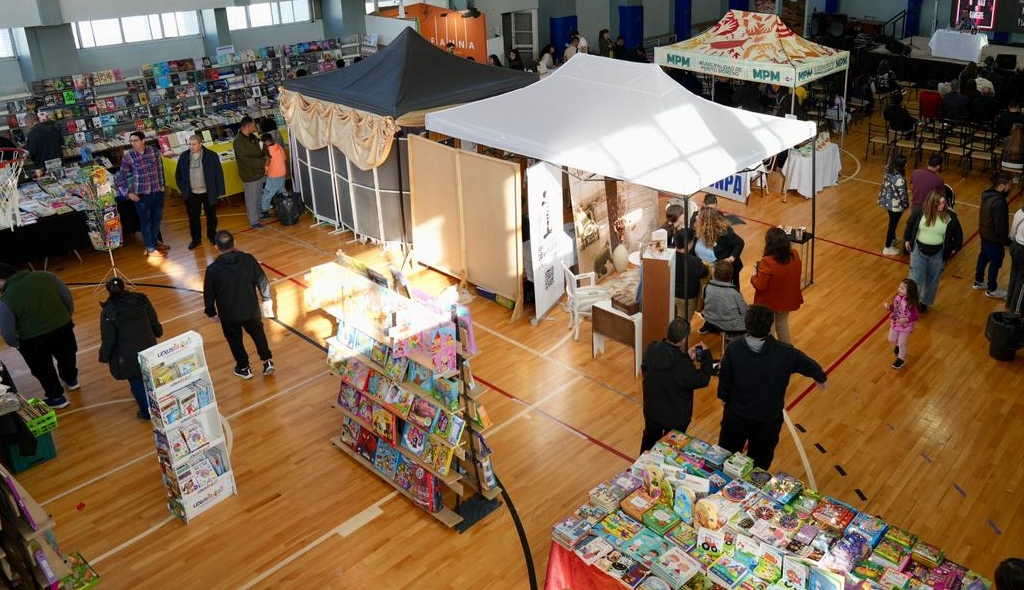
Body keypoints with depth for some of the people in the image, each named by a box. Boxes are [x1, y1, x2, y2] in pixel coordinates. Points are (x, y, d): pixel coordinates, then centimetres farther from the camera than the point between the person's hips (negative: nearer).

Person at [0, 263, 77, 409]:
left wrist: (16, 344, 9)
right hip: (63, 327, 4)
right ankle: (71, 380, 56)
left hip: (34, 340, -4)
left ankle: (56, 398, 37)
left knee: (43, 370, 21)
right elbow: (68, 296, 3)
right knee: (66, 356, 32)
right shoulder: (44, 275, -5)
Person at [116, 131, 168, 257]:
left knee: (157, 218, 20)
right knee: (146, 221, 8)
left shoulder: (154, 151, -4)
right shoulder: (128, 156, -12)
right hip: (141, 194, -4)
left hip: (158, 192, 4)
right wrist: (129, 193, -10)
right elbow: (121, 177, -5)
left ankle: (155, 241, 41)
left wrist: (161, 185, 11)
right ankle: (150, 248, 20)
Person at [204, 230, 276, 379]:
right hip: (251, 309, 2)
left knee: (235, 340, 20)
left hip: (228, 314, -1)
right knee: (258, 333, 25)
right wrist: (266, 299, 11)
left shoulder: (213, 269, -18)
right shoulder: (248, 259, -13)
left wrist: (211, 312, 10)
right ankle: (267, 361, 23)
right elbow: (262, 281, -4)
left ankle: (244, 368, 33)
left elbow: (208, 294, -8)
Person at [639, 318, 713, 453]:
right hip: (675, 418, -5)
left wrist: (687, 357, -3)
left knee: (649, 440, 31)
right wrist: (707, 355, -7)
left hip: (651, 411, 5)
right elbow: (702, 380, -18)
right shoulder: (682, 365, -36)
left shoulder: (650, 350, -20)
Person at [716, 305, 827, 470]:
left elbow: (724, 378, -13)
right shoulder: (785, 353, -23)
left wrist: (725, 398, 9)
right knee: (760, 462, 24)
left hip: (737, 414, 1)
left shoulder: (734, 348, -24)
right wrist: (821, 379, 20)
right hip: (769, 419, -1)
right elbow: (809, 365, -4)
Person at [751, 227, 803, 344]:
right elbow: (797, 273, 3)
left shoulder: (767, 262, -32)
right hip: (786, 300, 6)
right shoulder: (794, 255, -14)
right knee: (782, 325, 28)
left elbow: (760, 286, -25)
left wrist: (755, 274, -8)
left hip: (769, 303, -6)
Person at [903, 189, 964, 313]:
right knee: (916, 279, -3)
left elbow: (958, 233, 3)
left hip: (937, 254, 1)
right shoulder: (920, 212, -14)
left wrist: (955, 248, 8)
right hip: (919, 251, -1)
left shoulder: (949, 217, -14)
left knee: (932, 281, 15)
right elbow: (910, 224, 6)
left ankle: (925, 302, 36)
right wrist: (907, 239, 13)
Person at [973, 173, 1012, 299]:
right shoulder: (999, 202, -31)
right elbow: (1000, 225, -26)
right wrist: (1006, 241, -15)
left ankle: (978, 282, 43)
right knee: (995, 263, 9)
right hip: (994, 238, -9)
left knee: (983, 257, 25)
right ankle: (992, 290, 26)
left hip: (984, 234, 9)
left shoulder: (988, 195, -4)